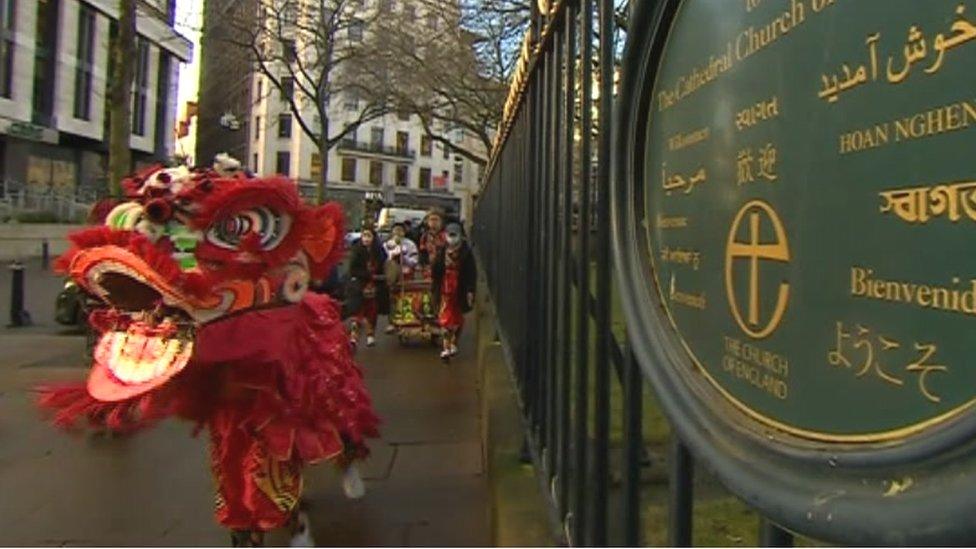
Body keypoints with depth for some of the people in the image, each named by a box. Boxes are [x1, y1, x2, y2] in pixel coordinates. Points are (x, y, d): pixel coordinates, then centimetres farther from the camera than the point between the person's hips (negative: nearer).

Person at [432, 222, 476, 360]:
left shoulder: (466, 252, -6)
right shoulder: (442, 252, -1)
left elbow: (472, 273, -7)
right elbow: (435, 271, 3)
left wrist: (470, 291, -12)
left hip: (460, 291, 0)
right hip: (446, 290, 0)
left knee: (457, 318, 13)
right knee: (445, 318, -4)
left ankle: (453, 344, 30)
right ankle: (446, 347, -1)